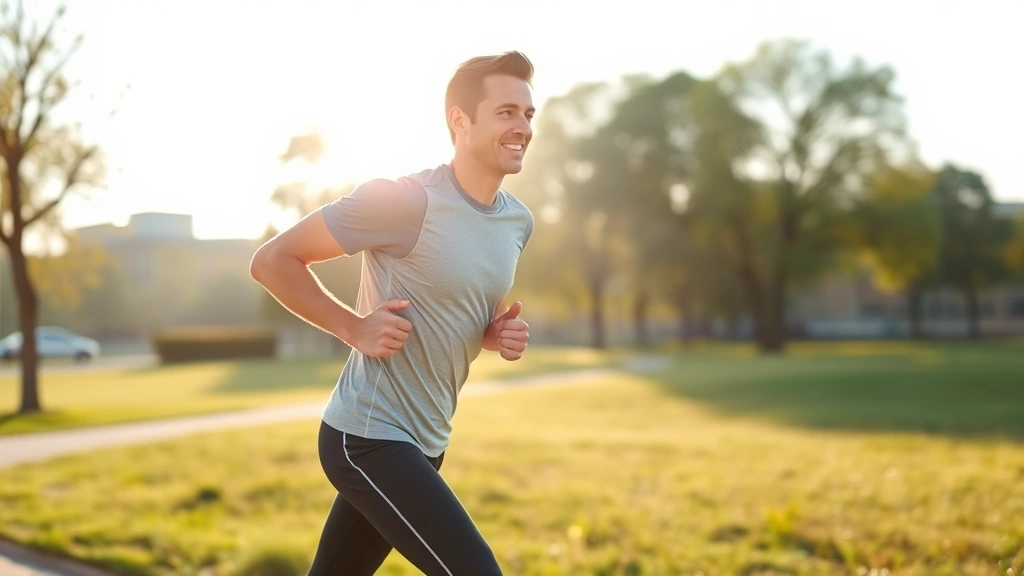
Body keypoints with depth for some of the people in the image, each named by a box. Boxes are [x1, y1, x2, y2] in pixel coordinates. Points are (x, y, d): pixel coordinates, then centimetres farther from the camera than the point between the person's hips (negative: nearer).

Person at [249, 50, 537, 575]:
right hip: (369, 437, -8)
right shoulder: (404, 200, -18)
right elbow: (271, 260, -11)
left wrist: (501, 335, 2)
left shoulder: (518, 222, 6)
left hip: (424, 443, 8)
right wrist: (355, 328, -18)